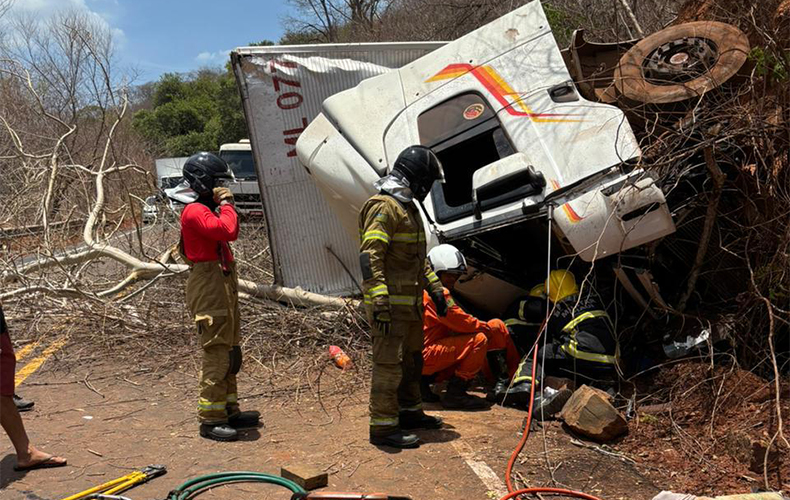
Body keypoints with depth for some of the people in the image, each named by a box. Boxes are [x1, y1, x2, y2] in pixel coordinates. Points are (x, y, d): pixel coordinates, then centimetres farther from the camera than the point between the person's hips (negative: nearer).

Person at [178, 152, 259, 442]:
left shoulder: (208, 209, 18)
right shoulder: (195, 212, -14)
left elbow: (232, 234, 21)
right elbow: (226, 231, -27)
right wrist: (226, 204, -16)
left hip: (223, 285, 11)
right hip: (209, 289, -11)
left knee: (229, 352, 16)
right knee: (217, 354, -9)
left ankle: (229, 410, 26)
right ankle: (210, 420, -1)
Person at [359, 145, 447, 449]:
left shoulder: (408, 207, 18)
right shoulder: (384, 207, -15)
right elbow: (369, 257, -24)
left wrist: (435, 289, 24)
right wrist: (380, 302, -30)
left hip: (411, 302, 10)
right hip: (391, 304, -10)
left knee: (412, 359, 20)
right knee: (389, 364, -6)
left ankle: (409, 412, 34)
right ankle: (383, 427, 2)